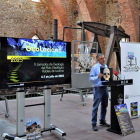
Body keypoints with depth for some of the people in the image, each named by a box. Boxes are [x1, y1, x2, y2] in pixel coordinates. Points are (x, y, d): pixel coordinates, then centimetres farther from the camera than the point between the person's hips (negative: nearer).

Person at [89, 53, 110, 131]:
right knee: (96, 106, -3)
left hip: (105, 87, 7)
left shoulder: (106, 66, 12)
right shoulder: (94, 67, -7)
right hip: (98, 88, -6)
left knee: (104, 105, 14)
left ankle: (102, 120, 29)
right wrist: (98, 77, -24)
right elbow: (90, 78, -9)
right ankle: (94, 123, 5)